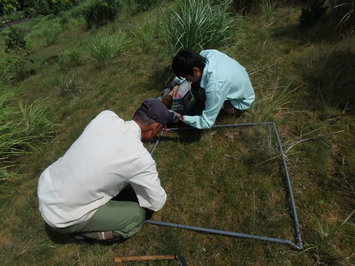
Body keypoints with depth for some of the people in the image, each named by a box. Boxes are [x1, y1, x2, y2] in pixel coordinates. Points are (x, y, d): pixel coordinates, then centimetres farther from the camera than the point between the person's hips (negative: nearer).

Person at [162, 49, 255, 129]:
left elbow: (206, 122, -33)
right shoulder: (206, 53, -24)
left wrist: (181, 117, -28)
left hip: (242, 100, -5)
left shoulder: (215, 87, -43)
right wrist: (176, 83, -12)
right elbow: (187, 66, -1)